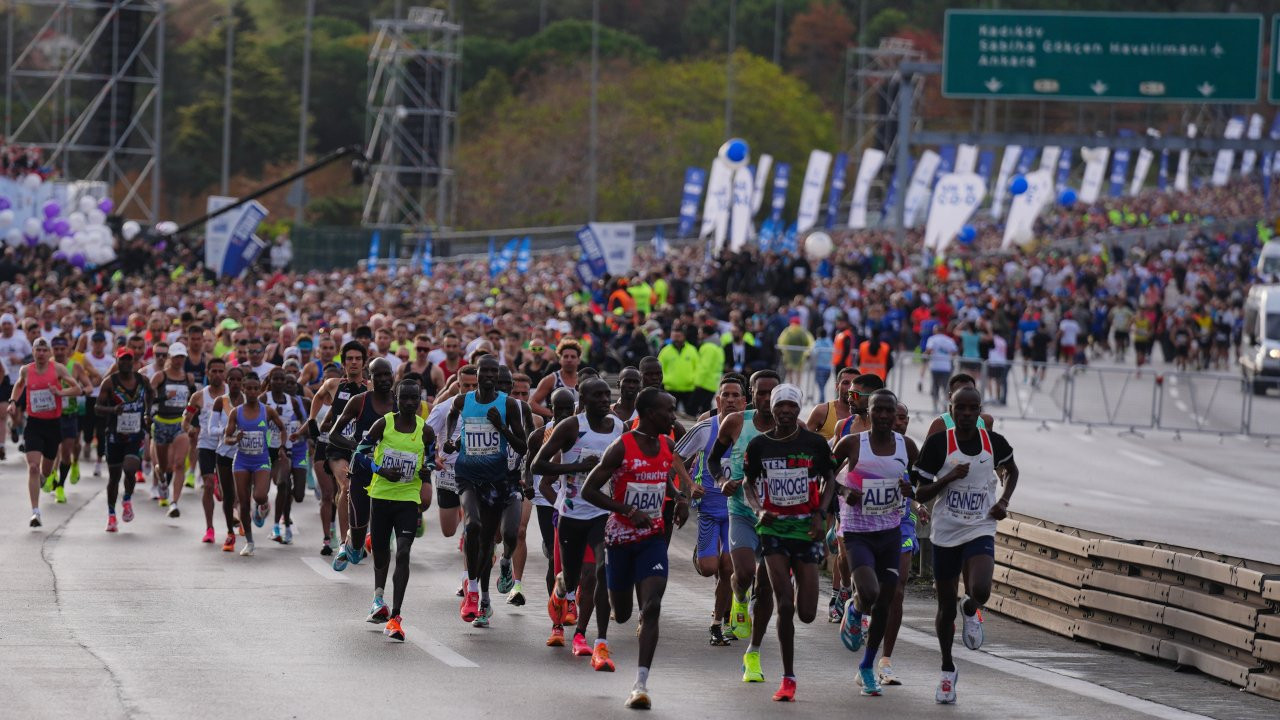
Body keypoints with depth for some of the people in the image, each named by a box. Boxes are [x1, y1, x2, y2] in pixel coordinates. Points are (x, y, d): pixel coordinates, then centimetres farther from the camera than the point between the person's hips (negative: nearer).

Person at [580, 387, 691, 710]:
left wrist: (681, 499, 1)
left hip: (652, 537, 3)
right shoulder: (622, 448, -17)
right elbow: (589, 491, -16)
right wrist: (629, 511, -24)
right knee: (621, 614, 10)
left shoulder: (667, 446, 1)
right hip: (621, 537, -3)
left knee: (652, 607, -15)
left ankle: (641, 684, -17)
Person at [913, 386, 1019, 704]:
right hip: (945, 533, 0)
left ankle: (970, 610, 13)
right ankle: (947, 670, 30)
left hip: (980, 531, 0)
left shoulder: (994, 442, -2)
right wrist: (949, 478, -21)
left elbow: (1011, 470, 19)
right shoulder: (937, 444, -8)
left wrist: (1004, 501, 3)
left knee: (980, 591, -26)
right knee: (946, 606, 9)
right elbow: (920, 493, -5)